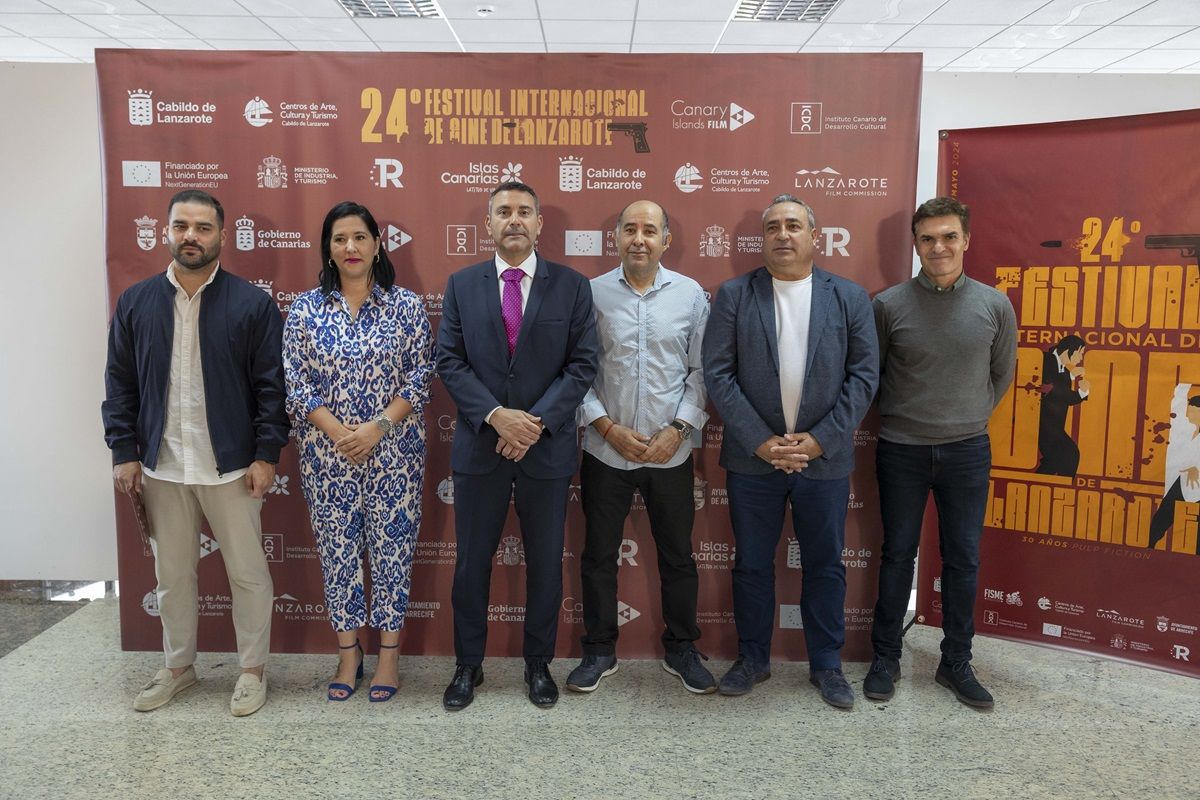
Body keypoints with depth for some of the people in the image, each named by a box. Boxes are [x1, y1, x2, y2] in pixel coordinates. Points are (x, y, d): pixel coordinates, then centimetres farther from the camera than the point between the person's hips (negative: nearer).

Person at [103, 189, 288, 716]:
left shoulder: (252, 304, -6)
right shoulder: (135, 302, 4)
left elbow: (272, 385, -7)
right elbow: (119, 383, 6)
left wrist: (266, 455, -11)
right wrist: (124, 452, 1)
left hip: (231, 466, -3)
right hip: (160, 466, 3)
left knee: (247, 573, 7)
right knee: (171, 575, 17)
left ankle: (253, 669, 25)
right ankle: (178, 666, 36)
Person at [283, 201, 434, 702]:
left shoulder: (406, 306, 0)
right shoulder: (306, 309, 3)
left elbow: (421, 377, -3)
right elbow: (295, 382, -1)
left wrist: (378, 426, -14)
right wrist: (338, 431, -13)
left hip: (393, 453, -1)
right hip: (327, 453, 1)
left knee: (392, 547, 5)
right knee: (338, 550, 9)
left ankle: (388, 655, 21)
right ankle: (348, 653, 26)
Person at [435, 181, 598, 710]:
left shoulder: (572, 285, 1)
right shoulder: (461, 285, 5)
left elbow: (582, 365, -4)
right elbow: (449, 362, -1)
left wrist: (537, 420, -15)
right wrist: (495, 416, -15)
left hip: (548, 448, 0)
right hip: (479, 447, 1)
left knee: (545, 563, 11)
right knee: (472, 562, 10)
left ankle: (539, 664, 30)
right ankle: (468, 665, 28)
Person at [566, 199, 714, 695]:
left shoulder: (690, 295, 1)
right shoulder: (592, 293, -2)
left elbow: (702, 371, 2)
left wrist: (679, 428, -9)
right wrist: (608, 428, -10)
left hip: (671, 452, 1)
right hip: (606, 450, 0)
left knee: (677, 556, 12)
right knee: (599, 555, 11)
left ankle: (681, 650, 31)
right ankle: (599, 650, 29)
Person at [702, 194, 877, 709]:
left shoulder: (850, 297, 2)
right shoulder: (733, 296, -1)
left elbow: (864, 375, -1)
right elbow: (718, 374, -6)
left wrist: (820, 440, -10)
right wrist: (762, 441, -12)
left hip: (824, 457, 1)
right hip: (752, 457, 0)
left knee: (825, 565, 12)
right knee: (752, 564, 11)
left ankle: (826, 664, 29)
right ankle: (752, 658, 29)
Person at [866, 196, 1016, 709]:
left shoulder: (994, 305, -2)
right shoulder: (888, 305, -7)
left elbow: (1003, 373, 13)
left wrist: (971, 416, 9)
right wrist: (901, 415, 6)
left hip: (967, 451, 2)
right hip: (902, 451, -1)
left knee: (963, 560, 10)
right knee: (898, 554, 9)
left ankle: (956, 663, 26)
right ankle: (885, 658, 24)